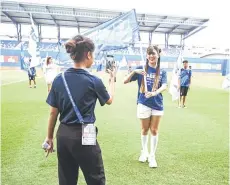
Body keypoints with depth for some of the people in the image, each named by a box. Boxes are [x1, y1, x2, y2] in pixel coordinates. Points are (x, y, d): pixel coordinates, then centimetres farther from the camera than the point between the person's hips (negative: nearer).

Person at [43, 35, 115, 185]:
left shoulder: (59, 79, -2)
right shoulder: (93, 81, -13)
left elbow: (53, 112, 3)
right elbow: (109, 100, 7)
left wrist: (49, 137, 15)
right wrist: (112, 80, 22)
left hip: (63, 135, 6)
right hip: (83, 136, -5)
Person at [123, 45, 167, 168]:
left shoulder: (162, 72, 0)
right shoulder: (141, 69, -4)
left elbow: (164, 86, -16)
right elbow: (125, 81, -9)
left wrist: (155, 92, -36)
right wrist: (134, 71, -25)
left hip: (157, 104, 1)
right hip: (144, 104, -1)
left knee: (154, 130, 9)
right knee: (145, 129, 14)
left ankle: (152, 156, 25)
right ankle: (144, 152, 37)